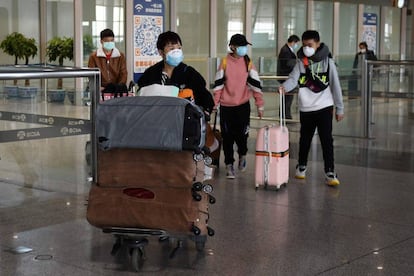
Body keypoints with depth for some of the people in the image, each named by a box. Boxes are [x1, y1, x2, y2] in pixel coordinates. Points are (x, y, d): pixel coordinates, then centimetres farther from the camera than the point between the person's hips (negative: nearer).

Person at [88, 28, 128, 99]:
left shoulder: (120, 56, 12)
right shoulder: (94, 56, 7)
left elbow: (123, 73, 7)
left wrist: (120, 87, -11)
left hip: (117, 88, 1)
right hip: (101, 89, -1)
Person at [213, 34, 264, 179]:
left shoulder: (248, 63, 0)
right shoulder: (225, 62, -2)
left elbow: (256, 84, 0)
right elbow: (218, 84, 1)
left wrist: (260, 105, -1)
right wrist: (215, 103, -1)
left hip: (243, 105, 0)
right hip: (226, 106, 0)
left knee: (242, 134, -3)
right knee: (227, 136, 3)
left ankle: (242, 155, 28)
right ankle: (229, 165, 15)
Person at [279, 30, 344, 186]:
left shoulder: (327, 62, -3)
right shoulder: (301, 62, 3)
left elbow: (335, 86, 0)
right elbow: (293, 79, -11)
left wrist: (340, 108, 1)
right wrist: (284, 87, -34)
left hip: (324, 107, -3)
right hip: (306, 108, 3)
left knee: (327, 140, -8)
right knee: (305, 139, 16)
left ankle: (330, 172, -6)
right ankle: (301, 166, 34)